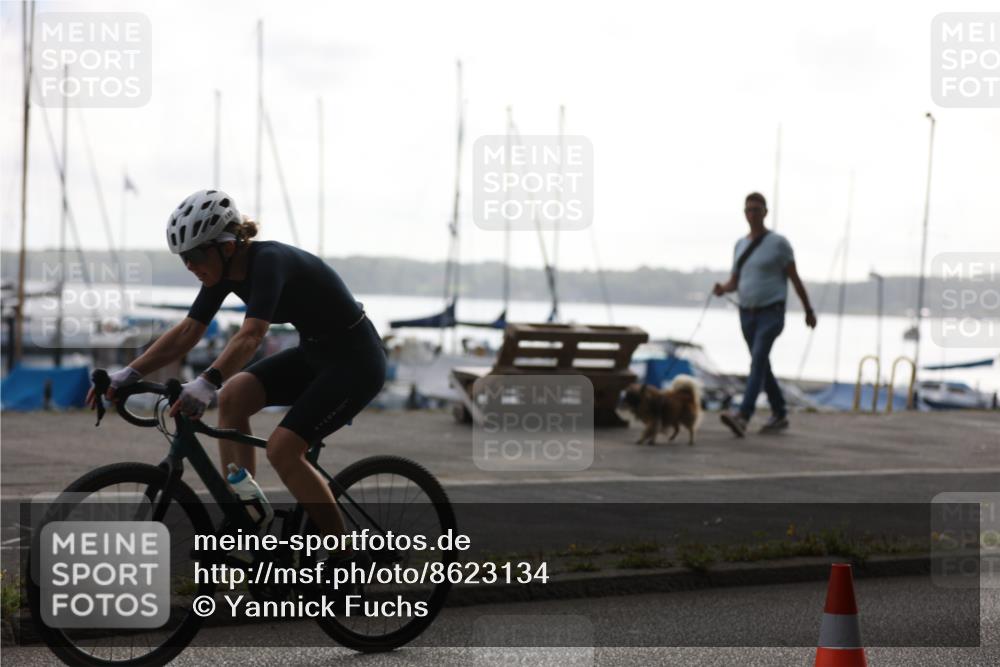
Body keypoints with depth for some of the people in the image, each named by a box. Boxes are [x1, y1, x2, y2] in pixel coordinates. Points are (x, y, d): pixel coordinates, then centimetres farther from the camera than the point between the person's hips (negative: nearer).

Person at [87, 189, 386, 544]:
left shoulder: (270, 261, -27)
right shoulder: (225, 269, -2)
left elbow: (251, 335, -40)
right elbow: (186, 332, 0)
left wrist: (207, 382, -53)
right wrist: (129, 374, -9)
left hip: (356, 360, -8)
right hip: (315, 353, 9)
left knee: (282, 448, -18)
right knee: (233, 396, -10)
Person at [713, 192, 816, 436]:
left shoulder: (778, 243, -5)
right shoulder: (741, 245, 11)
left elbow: (795, 278, -1)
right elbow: (735, 281, 15)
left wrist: (809, 310, 4)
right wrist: (722, 288, -9)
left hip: (772, 313, -7)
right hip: (747, 313, 7)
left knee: (758, 361, -21)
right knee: (762, 366, 13)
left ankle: (743, 417, -34)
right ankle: (779, 415, 29)